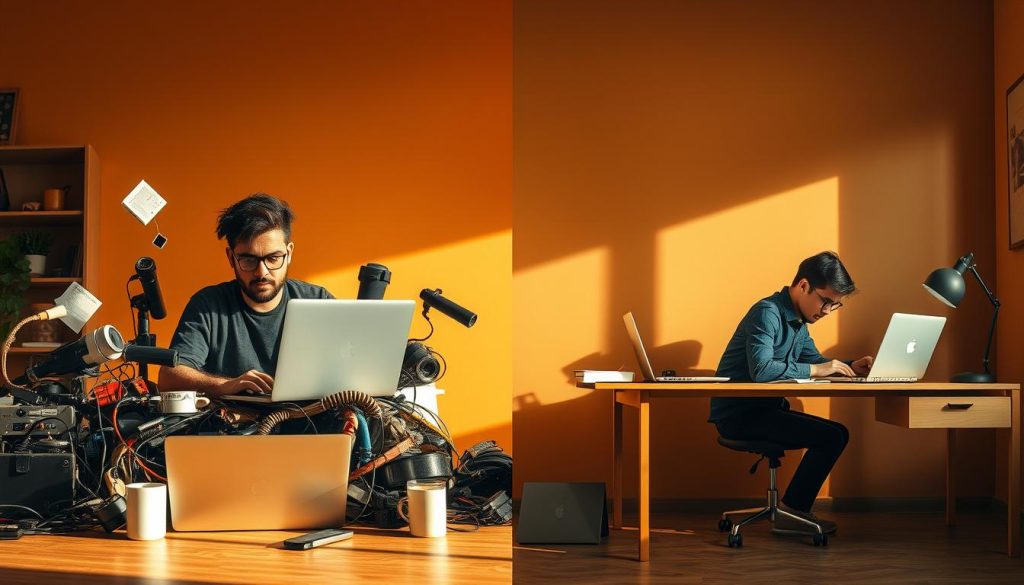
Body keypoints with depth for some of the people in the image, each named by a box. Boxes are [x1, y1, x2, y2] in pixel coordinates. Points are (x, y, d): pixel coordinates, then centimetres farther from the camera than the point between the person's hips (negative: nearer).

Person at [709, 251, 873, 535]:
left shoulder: (798, 320, 13)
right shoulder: (768, 312, -17)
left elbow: (815, 360, 22)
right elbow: (761, 370, -31)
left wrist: (850, 367, 2)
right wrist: (816, 370, -23)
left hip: (765, 408, 10)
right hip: (737, 414, -10)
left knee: (837, 434, 5)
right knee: (831, 436, -17)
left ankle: (794, 510, 5)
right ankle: (790, 513, -6)